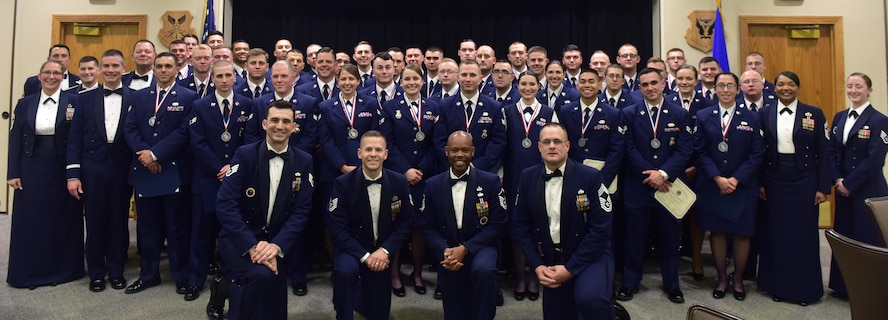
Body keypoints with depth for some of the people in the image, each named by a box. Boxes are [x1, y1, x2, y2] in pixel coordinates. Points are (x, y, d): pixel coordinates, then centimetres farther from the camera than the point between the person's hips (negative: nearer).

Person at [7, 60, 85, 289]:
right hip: (32, 169, 2)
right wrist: (13, 173, -1)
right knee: (29, 220, 7)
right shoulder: (25, 104, 6)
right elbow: (15, 140, 5)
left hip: (62, 169, -2)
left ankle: (62, 269, 21)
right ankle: (28, 272, 21)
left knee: (63, 219, 6)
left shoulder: (73, 102, -1)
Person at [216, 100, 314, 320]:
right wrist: (252, 246, -23)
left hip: (276, 242, 3)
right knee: (261, 274, -29)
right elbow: (225, 204, -15)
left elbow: (301, 211, -4)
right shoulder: (244, 154, -6)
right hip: (239, 239, -2)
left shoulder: (303, 162, 1)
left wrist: (277, 245, -20)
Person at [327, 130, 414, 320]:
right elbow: (337, 228, -16)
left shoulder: (399, 182, -7)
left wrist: (384, 251, -15)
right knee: (346, 270, -38)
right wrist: (364, 256, -22)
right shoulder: (343, 183, -15)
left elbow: (406, 222, -3)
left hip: (382, 253, 3)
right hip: (351, 249, -3)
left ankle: (361, 295, 43)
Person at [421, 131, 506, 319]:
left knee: (484, 269, -36)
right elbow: (428, 227, 4)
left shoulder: (491, 181, -5)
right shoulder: (433, 185, 2)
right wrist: (444, 251, -15)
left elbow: (498, 224, -8)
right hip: (449, 254, 2)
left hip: (480, 247, -2)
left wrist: (465, 248, -17)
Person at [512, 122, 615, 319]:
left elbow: (600, 228, -14)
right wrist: (536, 265, -7)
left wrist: (570, 268, -17)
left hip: (590, 257, -4)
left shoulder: (590, 177, -12)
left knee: (590, 299, -32)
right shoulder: (528, 178, -1)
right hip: (550, 261, 4)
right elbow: (521, 225, 3)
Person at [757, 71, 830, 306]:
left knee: (804, 234, 4)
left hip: (804, 181, -1)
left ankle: (804, 288, 20)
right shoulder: (764, 114, 3)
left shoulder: (814, 114, 0)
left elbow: (824, 153, 0)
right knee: (775, 233, 7)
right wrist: (759, 183, -2)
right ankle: (777, 285, 21)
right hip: (774, 181, 1)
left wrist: (823, 187, -4)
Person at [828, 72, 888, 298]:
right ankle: (843, 286, 24)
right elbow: (832, 151, 8)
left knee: (868, 238, 1)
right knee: (844, 236, 12)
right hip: (843, 188, 5)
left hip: (868, 190, -5)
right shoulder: (839, 118, 9)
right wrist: (837, 179, -5)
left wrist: (849, 184, -14)